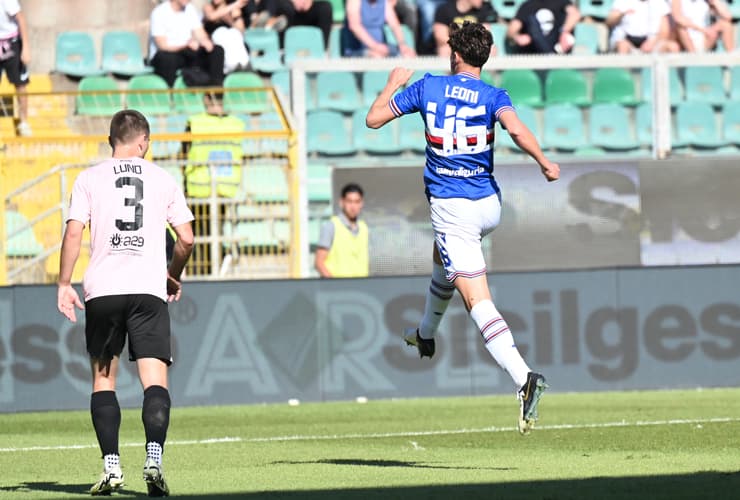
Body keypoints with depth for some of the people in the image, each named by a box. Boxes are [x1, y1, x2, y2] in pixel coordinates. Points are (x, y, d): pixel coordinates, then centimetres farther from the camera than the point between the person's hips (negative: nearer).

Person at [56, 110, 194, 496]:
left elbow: (73, 232, -2)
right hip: (148, 290, 0)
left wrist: (64, 284, 4)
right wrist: (173, 276, 25)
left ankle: (111, 467, 3)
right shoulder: (163, 180, 9)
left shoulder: (90, 179, 6)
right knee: (154, 381, -5)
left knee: (103, 379, 10)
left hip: (102, 290, 0)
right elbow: (186, 239, 8)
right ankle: (154, 458, -24)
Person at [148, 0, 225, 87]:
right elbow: (162, 45, -19)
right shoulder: (159, 12, -13)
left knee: (217, 50, -13)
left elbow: (199, 33, 4)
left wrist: (205, 41, -21)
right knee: (166, 57, -40)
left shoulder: (190, 9, 6)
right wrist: (186, 46, -34)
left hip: (187, 55, 6)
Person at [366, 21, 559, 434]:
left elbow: (374, 118, 6)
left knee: (477, 300, -14)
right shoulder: (493, 96, -3)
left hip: (452, 209, -4)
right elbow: (515, 128, -24)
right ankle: (426, 334, 56)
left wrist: (394, 83, 21)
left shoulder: (427, 87, -2)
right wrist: (544, 162, -18)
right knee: (443, 258, 36)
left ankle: (523, 377, -32)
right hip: (489, 204, 5)